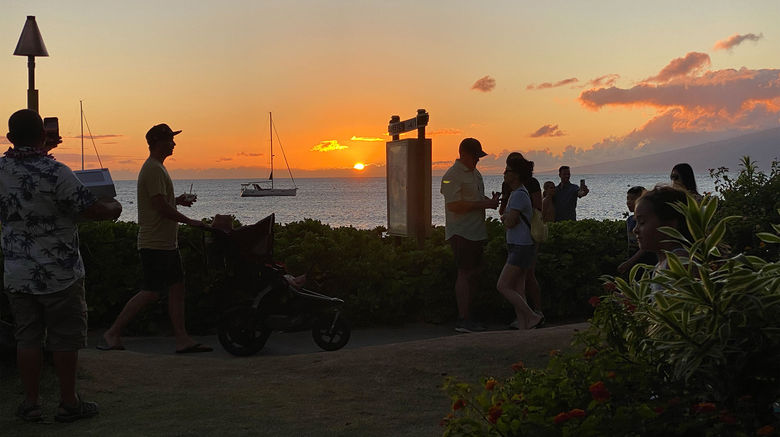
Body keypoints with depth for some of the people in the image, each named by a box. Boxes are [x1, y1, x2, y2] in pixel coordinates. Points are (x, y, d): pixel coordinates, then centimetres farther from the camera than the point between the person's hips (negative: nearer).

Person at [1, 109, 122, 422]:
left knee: (27, 338, 11)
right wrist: (114, 207, 5)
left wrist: (41, 150, 36)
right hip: (58, 274, -5)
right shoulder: (55, 172, -18)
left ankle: (31, 403, 17)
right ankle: (69, 403, 13)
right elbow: (94, 209, -16)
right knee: (65, 339, 5)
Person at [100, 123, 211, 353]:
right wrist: (189, 221, -13)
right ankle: (113, 333, -1)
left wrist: (177, 200, 11)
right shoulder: (153, 169, -15)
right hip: (155, 244, -11)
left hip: (167, 243, 11)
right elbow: (161, 207, -21)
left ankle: (182, 339, 10)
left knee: (177, 288, 8)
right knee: (151, 292, -9)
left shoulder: (157, 168, 18)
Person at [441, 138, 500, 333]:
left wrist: (491, 201, 7)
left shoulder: (475, 174, 17)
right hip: (461, 233, -9)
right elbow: (454, 205, -23)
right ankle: (463, 320, -5)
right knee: (465, 273, -8)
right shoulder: (452, 176, -13)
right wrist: (484, 204, -20)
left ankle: (467, 316, 18)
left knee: (474, 273, 10)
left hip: (476, 232, 9)